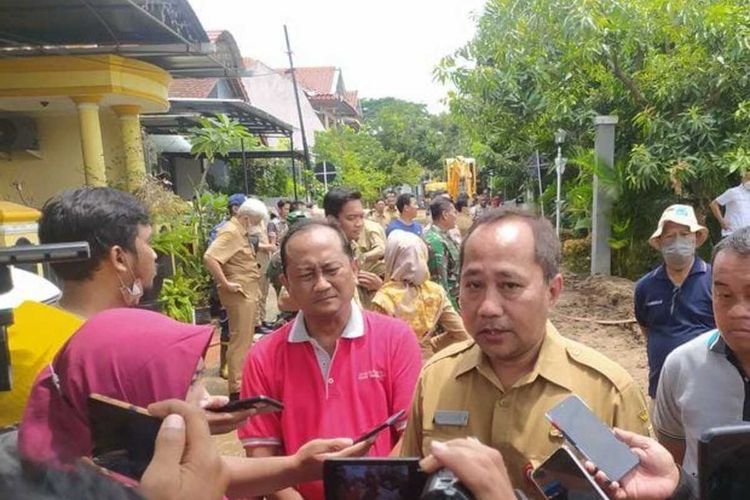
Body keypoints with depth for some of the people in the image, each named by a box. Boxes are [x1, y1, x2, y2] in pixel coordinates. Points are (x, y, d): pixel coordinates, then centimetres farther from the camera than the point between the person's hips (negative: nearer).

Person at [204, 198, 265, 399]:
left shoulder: (240, 232, 15)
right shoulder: (230, 232, -16)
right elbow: (209, 257, -28)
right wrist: (225, 284, -24)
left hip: (248, 293, 10)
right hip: (239, 294, -10)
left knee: (245, 340, 17)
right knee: (240, 341, -5)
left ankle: (243, 382, 29)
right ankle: (237, 389, 2)